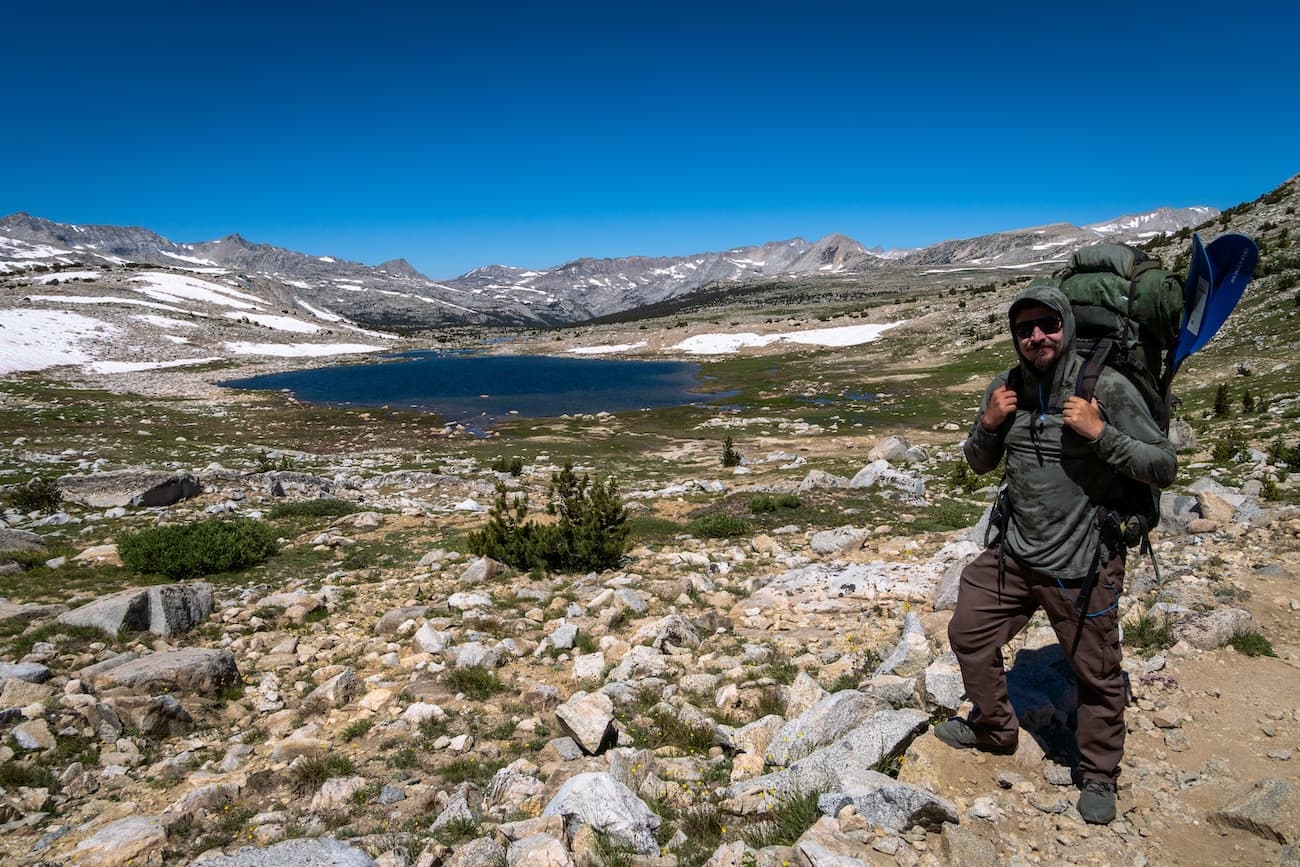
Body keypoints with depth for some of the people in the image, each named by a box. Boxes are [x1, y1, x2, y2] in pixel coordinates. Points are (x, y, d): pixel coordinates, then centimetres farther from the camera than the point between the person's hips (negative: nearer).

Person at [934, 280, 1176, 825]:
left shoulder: (1108, 388, -15)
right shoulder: (1006, 388, 0)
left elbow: (1164, 468, -12)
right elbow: (980, 464, 11)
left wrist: (1100, 434, -25)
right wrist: (988, 425, -9)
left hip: (1083, 565, -5)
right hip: (1014, 553, 5)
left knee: (1097, 675, 9)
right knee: (968, 634, 13)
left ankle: (1099, 775, 35)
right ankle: (993, 729, 39)